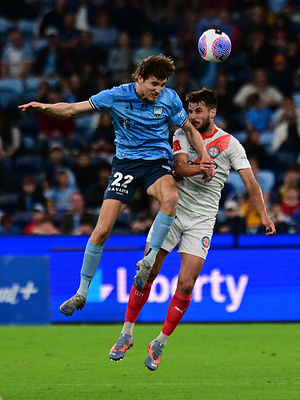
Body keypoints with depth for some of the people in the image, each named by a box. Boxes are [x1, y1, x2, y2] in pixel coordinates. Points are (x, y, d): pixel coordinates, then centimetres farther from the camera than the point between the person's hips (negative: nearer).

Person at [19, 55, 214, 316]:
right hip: (126, 162, 0)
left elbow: (189, 129, 11)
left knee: (171, 198, -37)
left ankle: (149, 261, -21)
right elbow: (72, 109, -5)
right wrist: (44, 107, -22)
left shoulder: (170, 99, -4)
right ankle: (83, 291, 7)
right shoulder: (116, 96, -8)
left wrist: (205, 158, -2)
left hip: (157, 162, 0)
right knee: (102, 230, -9)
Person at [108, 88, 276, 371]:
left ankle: (160, 344, 7)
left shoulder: (230, 144, -2)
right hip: (173, 209, 1)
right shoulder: (182, 135, 4)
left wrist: (264, 216, -18)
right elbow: (179, 168, -12)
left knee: (186, 284, -9)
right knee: (147, 274, -3)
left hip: (202, 218, -1)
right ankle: (126, 334, 12)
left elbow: (250, 181, -6)